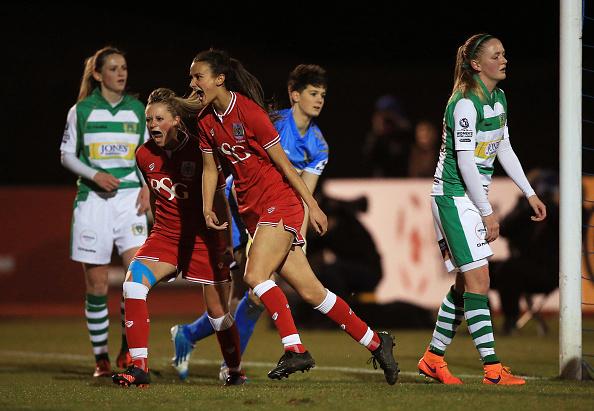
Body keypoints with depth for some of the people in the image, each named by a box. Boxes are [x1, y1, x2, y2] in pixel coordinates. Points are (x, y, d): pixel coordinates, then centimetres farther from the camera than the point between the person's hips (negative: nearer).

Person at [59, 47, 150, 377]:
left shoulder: (137, 109, 9)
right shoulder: (81, 111, 2)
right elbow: (67, 155, 5)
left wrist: (147, 186, 1)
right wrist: (95, 175, -11)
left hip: (129, 197, 1)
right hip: (93, 199, -1)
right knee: (97, 282, -1)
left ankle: (128, 349, -2)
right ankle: (101, 356, 11)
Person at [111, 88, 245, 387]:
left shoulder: (200, 152, -13)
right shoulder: (145, 155, -1)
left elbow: (219, 199, -5)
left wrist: (227, 242, -4)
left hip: (203, 237, -3)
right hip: (165, 236, 3)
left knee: (218, 312, 4)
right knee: (133, 283, -23)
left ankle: (236, 372, 30)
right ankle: (139, 367, -23)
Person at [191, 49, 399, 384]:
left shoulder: (249, 112, -16)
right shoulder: (206, 121, 5)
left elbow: (282, 162, -13)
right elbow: (210, 168, 16)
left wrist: (313, 206, -9)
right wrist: (207, 208, 2)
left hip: (279, 203, -7)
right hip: (252, 211, 7)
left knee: (255, 275, -23)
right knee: (310, 291, 5)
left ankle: (295, 350, -16)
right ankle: (376, 342, 13)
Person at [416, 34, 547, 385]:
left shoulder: (498, 98, 10)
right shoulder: (465, 103, -18)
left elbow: (504, 149, 19)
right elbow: (465, 161, -20)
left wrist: (530, 193, 16)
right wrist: (487, 212, -20)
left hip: (473, 196, 9)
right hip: (455, 196, -9)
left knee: (467, 283, 10)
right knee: (478, 280, -12)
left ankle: (433, 359, 20)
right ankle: (493, 370, -15)